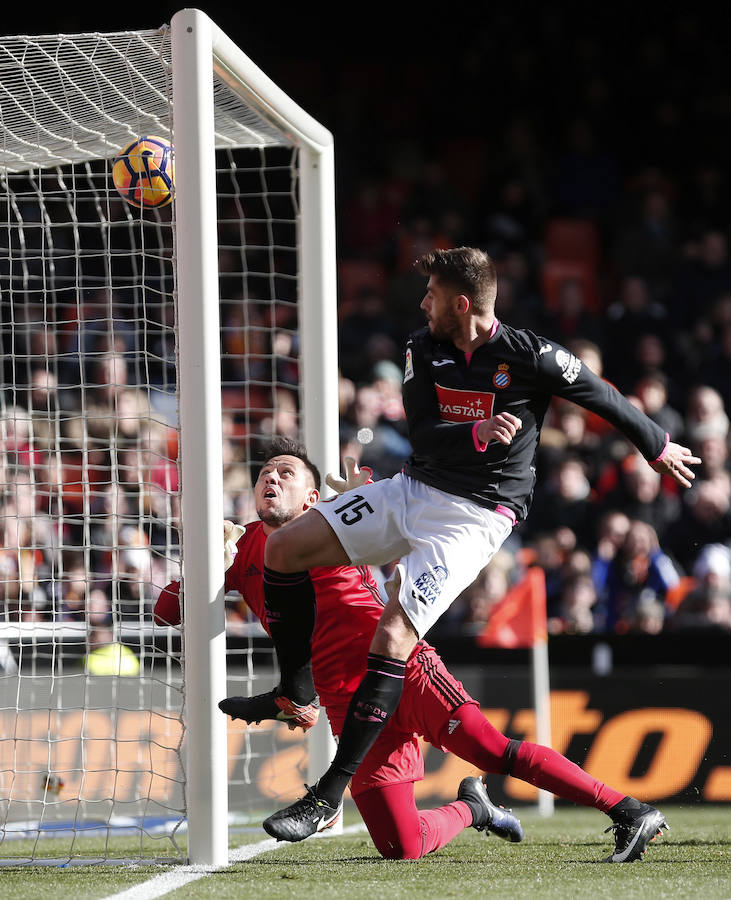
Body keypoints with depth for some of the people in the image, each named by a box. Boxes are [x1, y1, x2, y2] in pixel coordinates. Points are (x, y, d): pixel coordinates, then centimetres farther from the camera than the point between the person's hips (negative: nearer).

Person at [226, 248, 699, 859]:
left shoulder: (531, 358, -14)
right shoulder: (424, 350, 2)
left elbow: (605, 398, 1)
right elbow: (422, 436, -6)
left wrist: (659, 449, 15)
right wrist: (477, 433, -27)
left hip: (476, 516, -6)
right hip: (413, 489, 7)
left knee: (394, 634, -21)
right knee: (283, 549, -4)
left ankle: (330, 793, -19)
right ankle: (297, 690, 12)